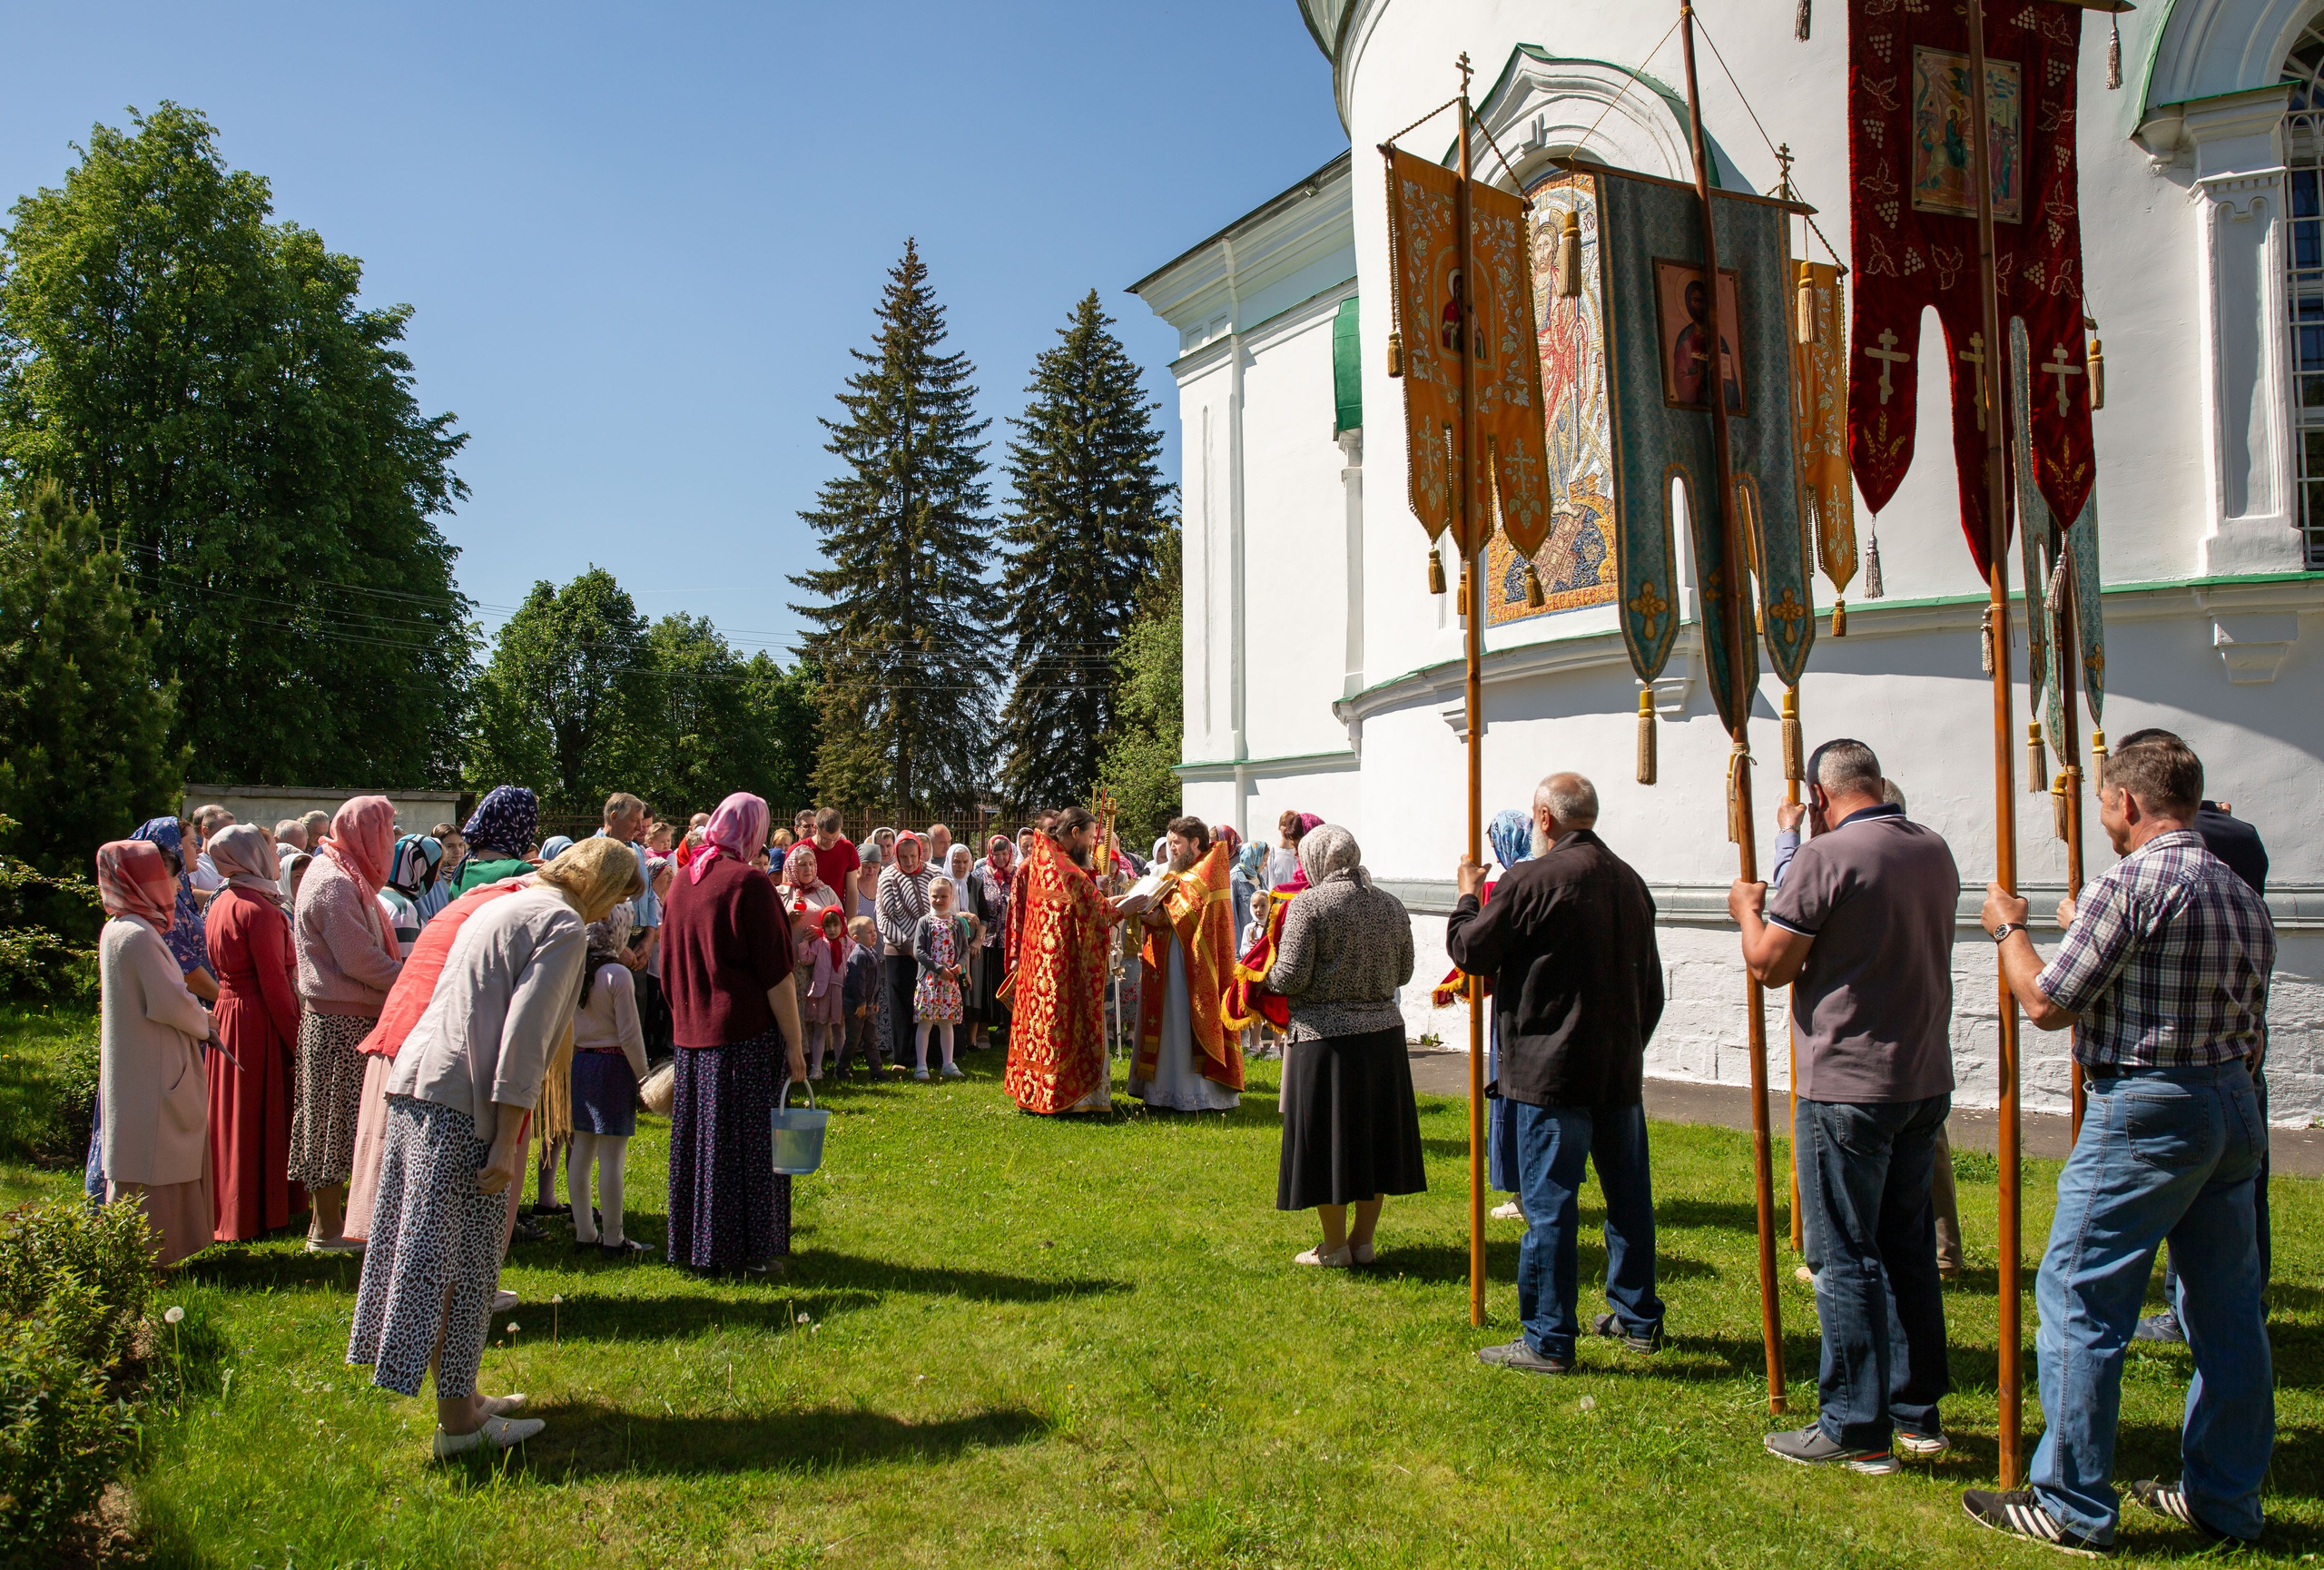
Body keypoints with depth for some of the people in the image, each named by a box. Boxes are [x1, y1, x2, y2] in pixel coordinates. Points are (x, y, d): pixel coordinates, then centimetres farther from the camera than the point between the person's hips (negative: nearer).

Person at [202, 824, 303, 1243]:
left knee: (232, 1118, 16)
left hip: (227, 1014, 9)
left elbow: (222, 968, 16)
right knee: (263, 1118, 1)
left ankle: (226, 1213, 26)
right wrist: (297, 1041, -15)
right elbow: (275, 984, -19)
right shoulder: (259, 909, -18)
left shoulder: (219, 906, 10)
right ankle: (258, 1213, 8)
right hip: (259, 1021, -9)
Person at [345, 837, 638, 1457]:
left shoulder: (507, 905, 20)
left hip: (414, 1079, 9)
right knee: (463, 1261, -1)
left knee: (439, 1251, 15)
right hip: (464, 1102, -9)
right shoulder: (564, 926, -9)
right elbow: (524, 1036, -17)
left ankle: (461, 1395, 27)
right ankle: (457, 1419, 8)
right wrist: (506, 1140, -16)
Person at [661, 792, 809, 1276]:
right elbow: (777, 975, -14)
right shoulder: (749, 885, -14)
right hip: (746, 1035, -7)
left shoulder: (682, 882, 6)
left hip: (692, 1034, 7)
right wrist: (794, 1043, -10)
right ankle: (750, 1250, 8)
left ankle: (697, 1244, 24)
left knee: (700, 1137, 14)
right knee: (749, 1141, 2)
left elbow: (669, 966, 16)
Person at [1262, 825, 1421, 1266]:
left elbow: (1291, 977, -15)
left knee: (1326, 1138, 5)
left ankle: (1334, 1248, 14)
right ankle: (1363, 1241, 23)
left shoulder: (1310, 904, -12)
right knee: (1374, 1132, 14)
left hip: (1326, 1036, -6)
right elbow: (1404, 972, 13)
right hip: (1384, 1033, 6)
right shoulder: (1390, 904, 6)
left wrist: (1265, 978, 6)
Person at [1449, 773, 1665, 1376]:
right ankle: (1639, 1319, 29)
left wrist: (1468, 895, 12)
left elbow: (1468, 949, -5)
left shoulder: (1531, 880, -14)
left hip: (1552, 1070, -7)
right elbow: (1651, 986, 16)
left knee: (1549, 1204, -1)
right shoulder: (1629, 881, 9)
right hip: (1621, 1067, 7)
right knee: (1629, 1196, 16)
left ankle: (1548, 1340, 4)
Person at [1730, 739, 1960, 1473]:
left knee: (1845, 1258, 1)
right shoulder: (1934, 851, 7)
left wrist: (1747, 909, 6)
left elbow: (1769, 965, -13)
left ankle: (1857, 1430, 7)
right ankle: (1918, 1413, 27)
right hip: (1927, 1080, 8)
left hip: (1848, 1088, -8)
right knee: (1908, 1248, 17)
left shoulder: (1826, 857, -16)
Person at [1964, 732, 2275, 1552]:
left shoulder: (2127, 885, -15)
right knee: (2226, 1310, 15)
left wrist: (2008, 928, 4)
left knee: (2078, 1303, 0)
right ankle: (2225, 1499, 27)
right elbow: (2251, 1038, 18)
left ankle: (2072, 1508, 7)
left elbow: (2045, 1003, -13)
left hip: (2144, 1113, -9)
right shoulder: (2243, 895, 12)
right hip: (2237, 1108, 9)